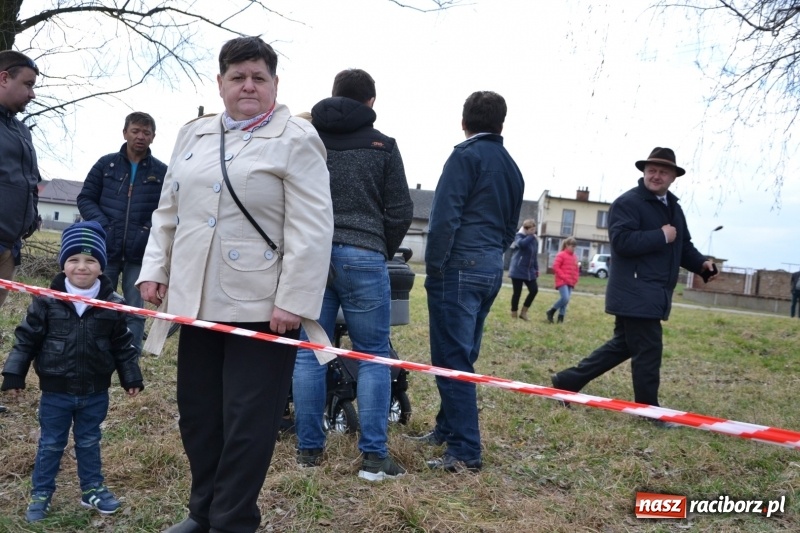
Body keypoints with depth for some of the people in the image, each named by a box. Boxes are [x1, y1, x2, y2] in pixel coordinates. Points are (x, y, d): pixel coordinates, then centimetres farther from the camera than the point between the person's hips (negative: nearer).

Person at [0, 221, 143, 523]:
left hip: (95, 393, 1)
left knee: (89, 443, 17)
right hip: (56, 391, -1)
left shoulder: (113, 304, -7)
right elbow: (26, 339, -3)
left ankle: (92, 489, 34)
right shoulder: (47, 301, -11)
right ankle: (40, 495, 30)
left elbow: (122, 345, 2)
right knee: (50, 444, 14)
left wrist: (131, 378, 5)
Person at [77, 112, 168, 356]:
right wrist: (102, 225, -8)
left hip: (141, 253, -1)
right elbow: (85, 198, 7)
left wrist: (152, 231, -15)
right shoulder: (106, 164, 7)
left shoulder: (162, 171, 2)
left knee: (135, 312, 6)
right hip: (106, 249, 1)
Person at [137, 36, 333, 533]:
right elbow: (168, 212, 18)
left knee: (247, 422, 3)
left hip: (260, 304, -6)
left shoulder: (295, 138, -7)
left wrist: (293, 301, -19)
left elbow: (312, 229, -14)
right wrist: (155, 270, 9)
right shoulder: (193, 135, 14)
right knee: (198, 413, 16)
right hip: (196, 300, 7)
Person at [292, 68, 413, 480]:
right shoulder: (382, 146, 3)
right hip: (362, 257, -2)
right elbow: (400, 211, 2)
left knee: (310, 353, 8)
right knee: (373, 356, 4)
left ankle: (309, 448, 15)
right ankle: (373, 456, 4)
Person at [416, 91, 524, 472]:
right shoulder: (512, 167, 17)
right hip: (492, 269, 8)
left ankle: (465, 451, -5)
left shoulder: (466, 155, -7)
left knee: (452, 359, -6)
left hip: (459, 266, -8)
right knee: (463, 355, 16)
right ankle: (448, 427, 28)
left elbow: (445, 216, -15)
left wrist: (433, 266, -9)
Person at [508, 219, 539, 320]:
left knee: (534, 290, -2)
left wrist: (536, 269, 16)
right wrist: (531, 236, -19)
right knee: (517, 292, -2)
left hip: (529, 271, 6)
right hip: (518, 270, -6)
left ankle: (523, 312, 13)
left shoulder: (534, 240, 12)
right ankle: (513, 315, 10)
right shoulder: (519, 236, -6)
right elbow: (521, 243, -31)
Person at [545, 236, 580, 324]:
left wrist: (575, 280, 7)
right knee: (565, 298, -20)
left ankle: (561, 318, 7)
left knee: (566, 301, 3)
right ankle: (551, 312, -3)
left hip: (570, 283, 7)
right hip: (562, 281, -7)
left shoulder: (574, 257, 16)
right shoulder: (561, 255, -6)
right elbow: (555, 267, -12)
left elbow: (576, 270, 23)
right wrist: (564, 277, -16)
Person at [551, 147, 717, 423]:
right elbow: (622, 241, -23)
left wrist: (700, 263, 5)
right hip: (635, 294, -10)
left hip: (653, 295, 10)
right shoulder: (628, 202, -9)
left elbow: (682, 245, 24)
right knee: (648, 352, -3)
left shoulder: (673, 207, 19)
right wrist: (661, 236, -18)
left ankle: (568, 381, 24)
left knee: (623, 346, 15)